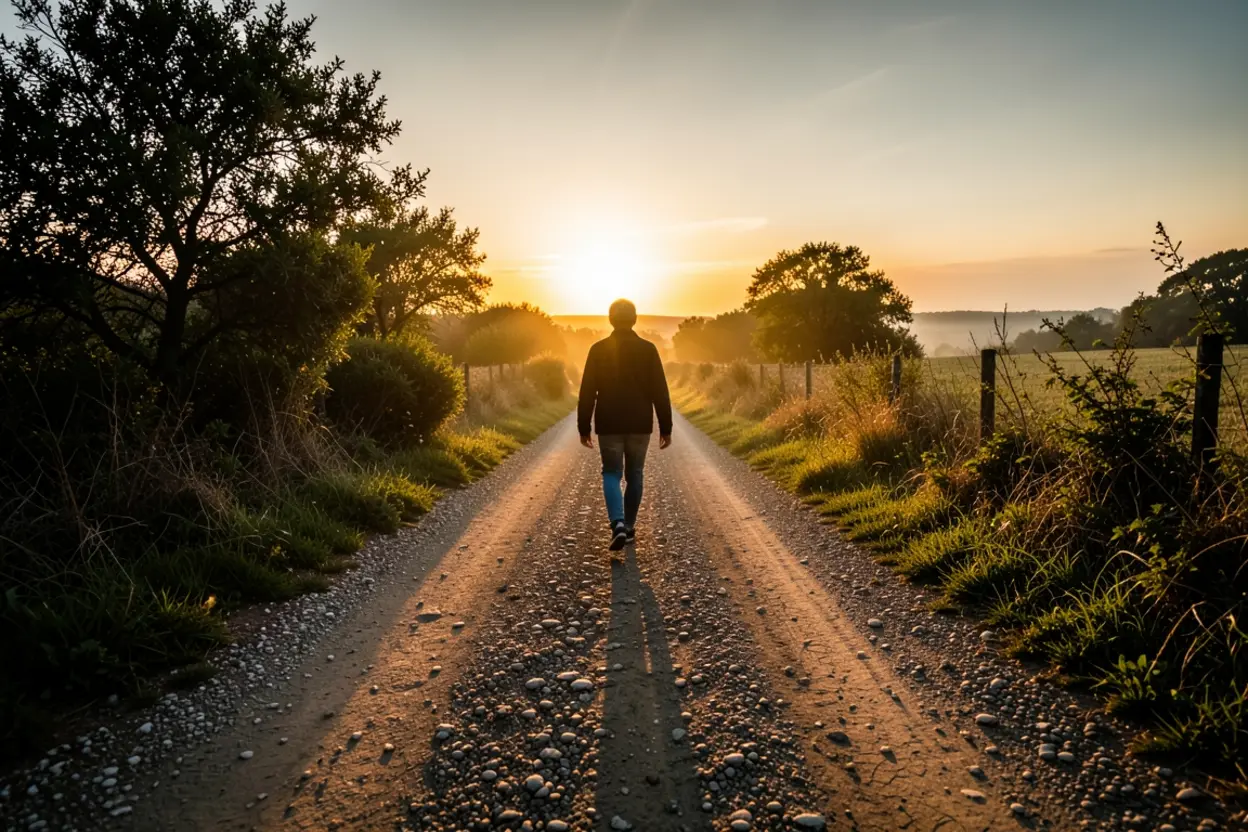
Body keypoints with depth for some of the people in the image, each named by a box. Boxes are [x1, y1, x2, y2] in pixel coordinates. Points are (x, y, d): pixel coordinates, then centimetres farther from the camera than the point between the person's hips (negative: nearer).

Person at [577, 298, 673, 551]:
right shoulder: (648, 349, -3)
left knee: (611, 474, 7)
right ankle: (629, 527, 22)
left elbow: (587, 393, -3)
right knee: (634, 475, 15)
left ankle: (618, 524, -14)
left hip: (609, 425, -1)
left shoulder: (598, 349, -4)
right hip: (640, 425, 1)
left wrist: (584, 428, 4)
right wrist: (666, 427, 3)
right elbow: (660, 392, -4)